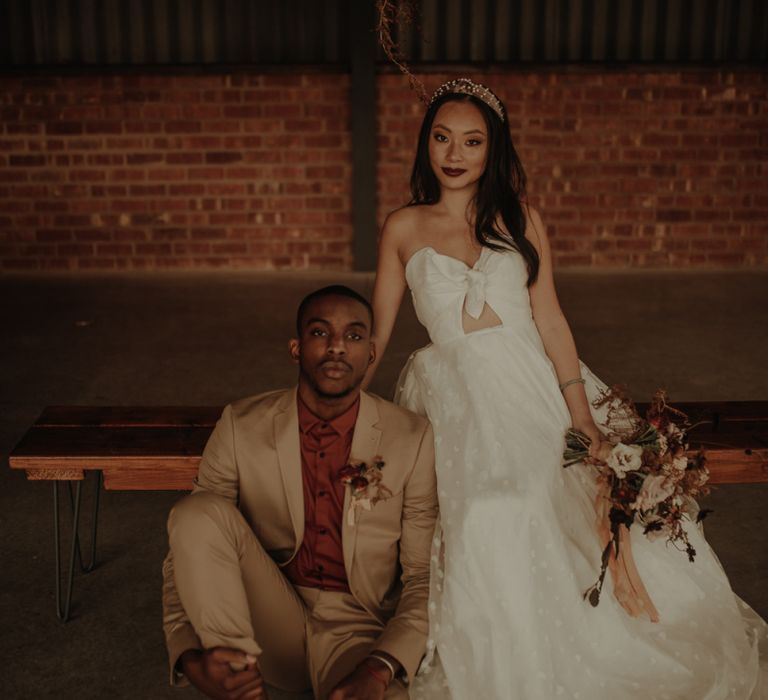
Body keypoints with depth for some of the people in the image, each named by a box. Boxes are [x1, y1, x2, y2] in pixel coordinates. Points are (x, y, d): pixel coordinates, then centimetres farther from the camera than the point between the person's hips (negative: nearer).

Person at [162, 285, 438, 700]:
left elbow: (426, 576, -6)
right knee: (199, 512, -23)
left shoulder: (414, 440, -8)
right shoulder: (241, 427, -5)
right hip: (269, 626, 3)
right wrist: (190, 658, -21)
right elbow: (186, 555, -3)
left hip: (357, 628, -2)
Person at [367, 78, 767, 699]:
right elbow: (378, 330, 10)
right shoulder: (403, 228, 6)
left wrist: (581, 414, -6)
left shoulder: (519, 218, 6)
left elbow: (550, 319, 2)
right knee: (494, 522, -24)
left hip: (535, 388, 2)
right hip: (460, 402, -1)